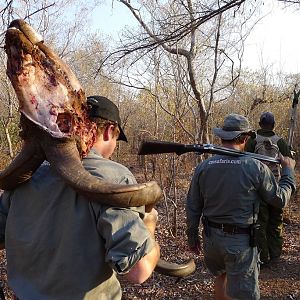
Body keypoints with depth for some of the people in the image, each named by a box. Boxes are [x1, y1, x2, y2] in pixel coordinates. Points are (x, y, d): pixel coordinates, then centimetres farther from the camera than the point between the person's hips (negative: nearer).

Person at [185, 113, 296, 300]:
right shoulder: (256, 167, -15)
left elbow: (192, 207, 2)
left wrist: (192, 236, 15)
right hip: (241, 242, -4)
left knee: (222, 275, 30)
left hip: (211, 237, 4)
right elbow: (280, 199, -2)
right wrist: (288, 170, 13)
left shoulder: (203, 167, -5)